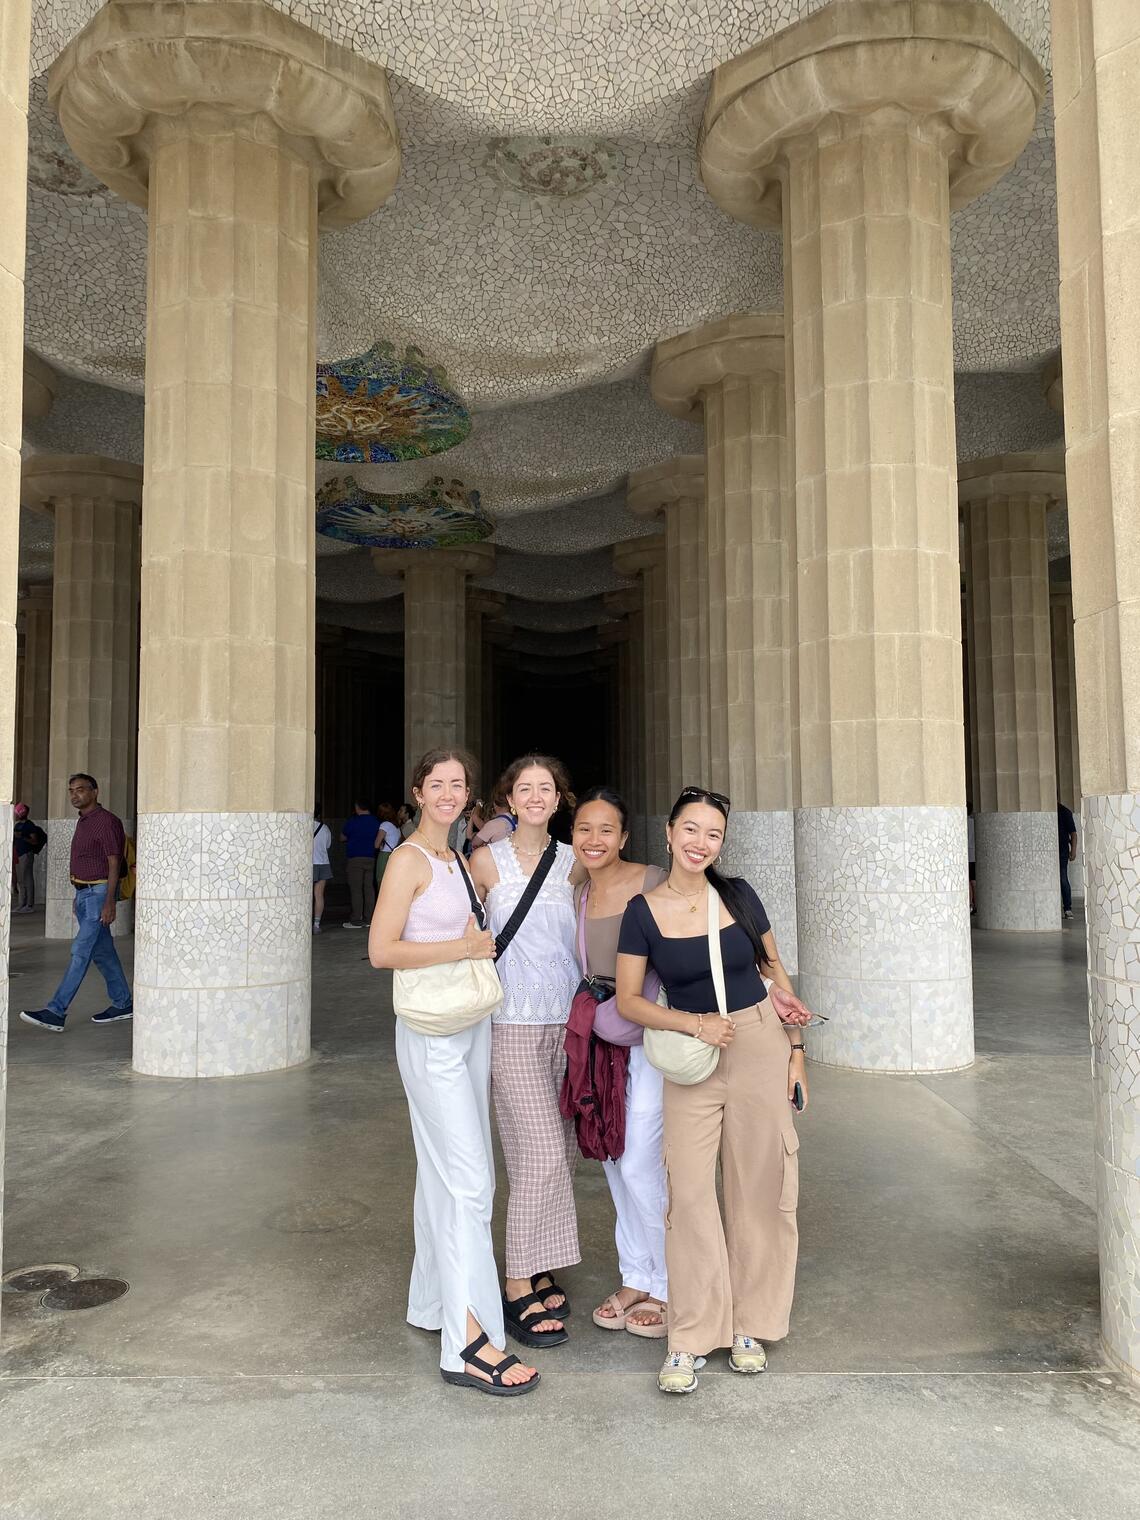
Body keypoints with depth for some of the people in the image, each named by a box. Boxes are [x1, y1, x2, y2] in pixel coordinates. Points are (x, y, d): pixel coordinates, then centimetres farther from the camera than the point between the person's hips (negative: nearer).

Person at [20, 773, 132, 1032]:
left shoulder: (105, 821, -14)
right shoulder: (83, 821, 15)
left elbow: (114, 863, -18)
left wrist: (109, 903, -23)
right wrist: (79, 899, 21)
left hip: (99, 892, -10)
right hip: (84, 893, 10)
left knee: (80, 951, -11)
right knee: (102, 951, 12)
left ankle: (56, 1012, -12)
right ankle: (123, 1004, 20)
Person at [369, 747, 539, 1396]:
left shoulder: (458, 860, 13)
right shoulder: (409, 860, -12)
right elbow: (382, 950, -19)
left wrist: (480, 943, 6)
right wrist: (465, 948, -17)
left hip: (472, 1026, 8)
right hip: (431, 1032, -8)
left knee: (447, 1173, 16)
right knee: (469, 1180, -9)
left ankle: (434, 1301, 29)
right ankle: (468, 1341, -3)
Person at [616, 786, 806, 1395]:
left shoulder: (738, 896, -1)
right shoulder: (644, 911, -4)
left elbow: (775, 968, 9)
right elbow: (627, 1000, -1)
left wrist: (796, 1048, 5)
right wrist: (696, 1024, -13)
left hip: (760, 1048, 1)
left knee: (759, 1190, 7)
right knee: (689, 1194, -2)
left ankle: (748, 1327, 25)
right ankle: (690, 1340, 13)